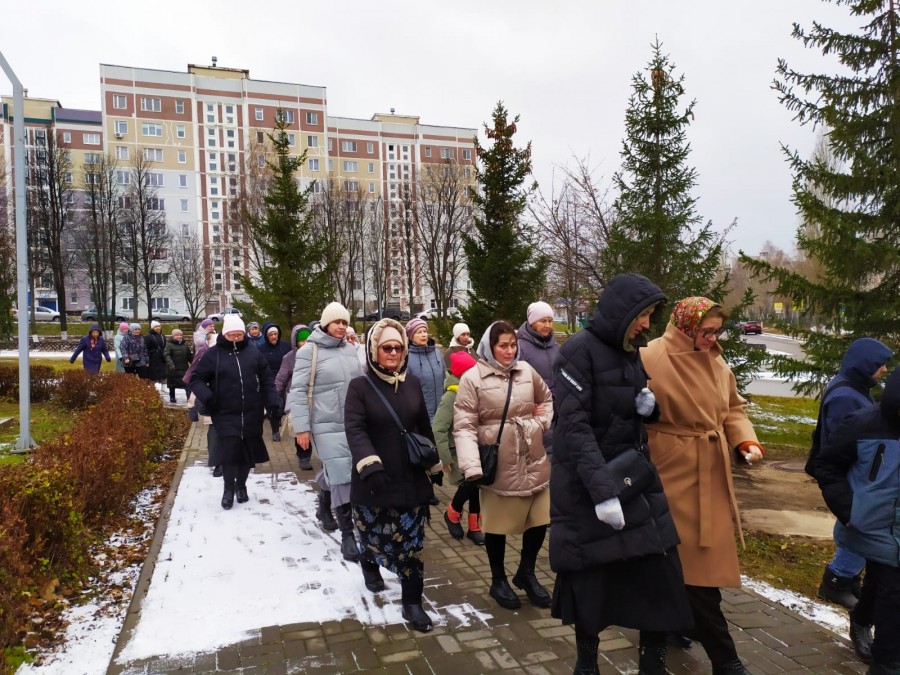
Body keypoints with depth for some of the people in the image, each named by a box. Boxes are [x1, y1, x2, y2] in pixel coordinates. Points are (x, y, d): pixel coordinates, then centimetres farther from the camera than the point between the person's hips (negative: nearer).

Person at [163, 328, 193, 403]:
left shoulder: (185, 345, 8)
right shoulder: (169, 344, -5)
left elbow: (190, 356, 10)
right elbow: (166, 355, -18)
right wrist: (170, 363, -33)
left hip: (184, 369, 2)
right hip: (173, 369, -2)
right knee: (172, 384, 10)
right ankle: (172, 397, 26)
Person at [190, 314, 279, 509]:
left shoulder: (254, 353, 5)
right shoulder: (213, 354, -1)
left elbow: (267, 379, 9)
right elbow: (196, 379, 2)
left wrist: (272, 402, -2)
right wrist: (206, 396, -18)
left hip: (251, 415, 3)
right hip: (225, 415, -2)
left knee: (248, 451, 11)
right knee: (229, 451, -10)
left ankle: (241, 485, 33)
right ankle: (229, 488, 12)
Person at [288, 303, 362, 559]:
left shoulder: (350, 350, 7)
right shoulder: (309, 351, -8)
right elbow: (298, 391, -10)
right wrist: (301, 427, -14)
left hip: (353, 423, 5)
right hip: (326, 425, -5)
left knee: (335, 472, 19)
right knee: (341, 476, -7)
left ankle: (324, 507, 46)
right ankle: (347, 534, 3)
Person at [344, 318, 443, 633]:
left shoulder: (412, 383, 6)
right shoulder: (360, 386, -6)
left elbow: (424, 427, 14)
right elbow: (354, 429, -18)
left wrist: (435, 465, 17)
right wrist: (370, 465, -32)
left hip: (411, 479, 3)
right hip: (373, 482, -3)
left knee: (412, 543, 4)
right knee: (375, 535, 12)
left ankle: (411, 602, 19)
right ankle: (369, 563, 47)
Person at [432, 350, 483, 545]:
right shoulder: (451, 395, -16)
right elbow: (438, 428, -17)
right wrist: (445, 457, -17)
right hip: (458, 450, -5)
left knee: (475, 486, 5)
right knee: (468, 485, -14)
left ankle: (474, 527, 21)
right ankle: (452, 514, 15)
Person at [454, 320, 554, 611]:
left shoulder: (526, 370, 4)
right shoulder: (473, 378, -10)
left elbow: (546, 399, 22)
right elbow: (464, 425, -13)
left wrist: (543, 423, 4)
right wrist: (471, 465, -23)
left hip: (534, 461, 5)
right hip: (498, 465, -4)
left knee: (540, 519, 13)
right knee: (498, 524, 12)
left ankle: (526, 573, 37)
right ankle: (498, 580, 34)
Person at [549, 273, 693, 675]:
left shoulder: (632, 351, 8)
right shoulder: (579, 351, -14)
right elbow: (573, 425, -22)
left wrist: (648, 405, -5)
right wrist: (602, 489, -28)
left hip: (635, 476, 7)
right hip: (588, 484, -6)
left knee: (659, 574, 5)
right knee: (591, 580, 8)